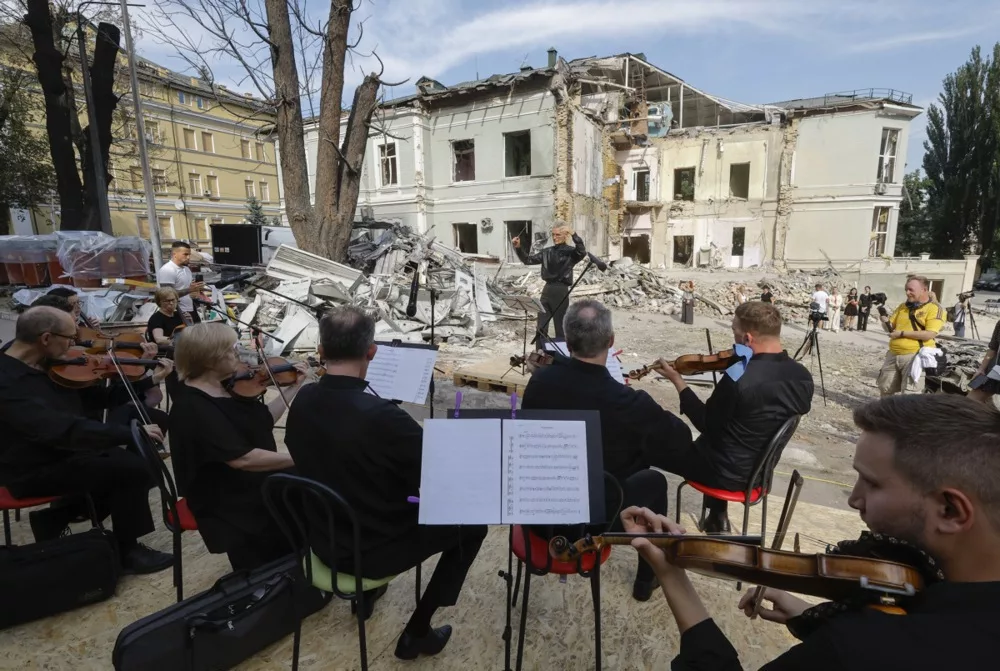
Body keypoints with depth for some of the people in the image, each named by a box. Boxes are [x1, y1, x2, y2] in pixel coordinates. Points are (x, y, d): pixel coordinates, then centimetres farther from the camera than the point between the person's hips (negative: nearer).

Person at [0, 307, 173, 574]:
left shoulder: (48, 365, 1)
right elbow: (63, 429, -38)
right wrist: (131, 432, -38)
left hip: (61, 450, 9)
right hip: (35, 470, -9)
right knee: (133, 467, -21)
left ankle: (57, 517, 14)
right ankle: (126, 551, -2)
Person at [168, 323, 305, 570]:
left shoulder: (227, 386, 2)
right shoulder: (192, 408, -23)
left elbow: (265, 420, 13)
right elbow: (242, 458, -29)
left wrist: (293, 387, 5)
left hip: (254, 484, 8)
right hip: (229, 505, -8)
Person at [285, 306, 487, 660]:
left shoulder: (302, 401, -11)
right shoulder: (382, 415, -33)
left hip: (324, 538, 7)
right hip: (375, 549, -6)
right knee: (472, 524, 10)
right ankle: (416, 632, 17)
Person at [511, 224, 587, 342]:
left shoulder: (570, 252, -4)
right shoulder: (547, 252, 11)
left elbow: (582, 252, -26)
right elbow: (528, 260, 11)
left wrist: (573, 234, -33)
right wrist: (518, 248, -2)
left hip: (561, 291, -5)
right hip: (547, 289, 5)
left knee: (560, 325, 5)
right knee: (541, 325, 8)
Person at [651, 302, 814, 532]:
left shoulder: (738, 378, -31)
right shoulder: (802, 376, -9)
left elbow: (706, 423, -18)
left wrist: (677, 380, -11)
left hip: (726, 473, -7)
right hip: (761, 470, 7)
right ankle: (716, 517, 39)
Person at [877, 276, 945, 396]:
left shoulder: (934, 309, -6)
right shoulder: (902, 306, 13)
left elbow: (930, 334, -17)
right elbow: (890, 327, 13)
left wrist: (902, 333, -15)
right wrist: (885, 321, -9)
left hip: (915, 356, -6)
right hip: (893, 355, 7)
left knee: (909, 395, -5)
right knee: (885, 388, 15)